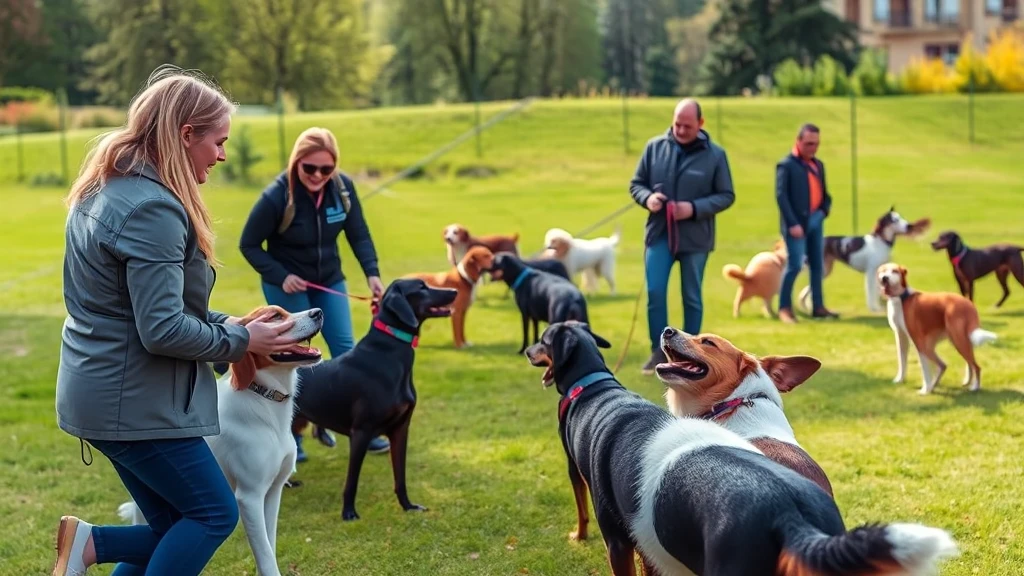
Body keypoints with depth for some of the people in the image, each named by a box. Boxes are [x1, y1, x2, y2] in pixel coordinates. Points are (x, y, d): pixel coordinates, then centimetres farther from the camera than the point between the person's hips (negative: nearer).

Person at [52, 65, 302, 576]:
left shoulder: (108, 189, 10)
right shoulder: (152, 208, -21)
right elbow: (162, 330, -24)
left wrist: (223, 323, 9)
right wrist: (241, 341, -9)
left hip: (104, 393, 10)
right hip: (133, 400, -10)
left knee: (176, 529, 14)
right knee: (214, 515, 2)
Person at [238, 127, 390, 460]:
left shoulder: (343, 187, -13)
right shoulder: (276, 196, -25)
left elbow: (359, 235, -4)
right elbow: (249, 245, -14)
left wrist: (372, 273, -17)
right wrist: (280, 277, -22)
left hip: (329, 281, 4)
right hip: (287, 285, -4)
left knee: (346, 351, 3)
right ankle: (291, 435, 11)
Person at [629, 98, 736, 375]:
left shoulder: (715, 154, -4)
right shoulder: (654, 146, 0)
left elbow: (726, 195, -1)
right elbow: (636, 184, 7)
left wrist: (695, 208, -17)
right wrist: (647, 197, -16)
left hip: (695, 236, -1)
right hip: (659, 233, 1)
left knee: (692, 297, 8)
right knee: (654, 291, -6)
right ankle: (659, 350, 8)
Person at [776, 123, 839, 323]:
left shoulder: (818, 164, 16)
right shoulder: (786, 165, -6)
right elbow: (781, 195, -12)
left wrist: (824, 211, 0)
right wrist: (792, 223, -18)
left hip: (816, 223, 7)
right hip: (797, 224, -7)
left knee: (817, 265, 8)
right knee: (795, 265, -10)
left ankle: (818, 307, 15)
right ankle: (784, 307, -1)